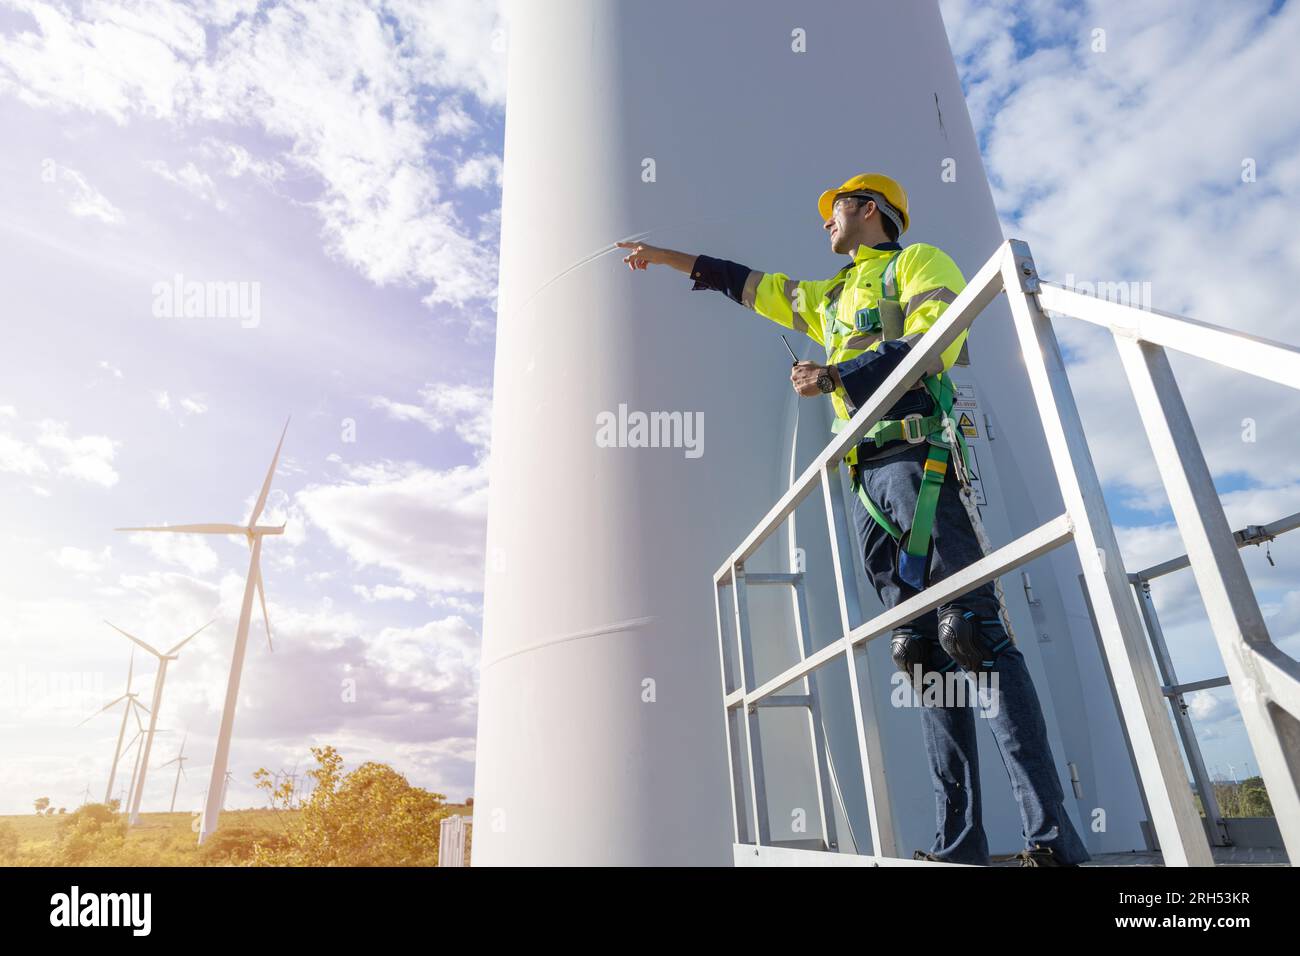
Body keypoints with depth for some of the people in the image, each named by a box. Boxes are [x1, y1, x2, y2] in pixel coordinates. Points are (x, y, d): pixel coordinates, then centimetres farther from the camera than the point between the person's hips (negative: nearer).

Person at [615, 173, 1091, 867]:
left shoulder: (919, 262, 12)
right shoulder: (831, 295, 33)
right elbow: (751, 284, 40)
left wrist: (832, 377, -9)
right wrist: (667, 258, 44)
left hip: (918, 456, -6)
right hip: (867, 476, 6)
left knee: (973, 631, -16)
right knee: (922, 650, -1)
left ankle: (1052, 839, -12)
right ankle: (958, 842, 0)